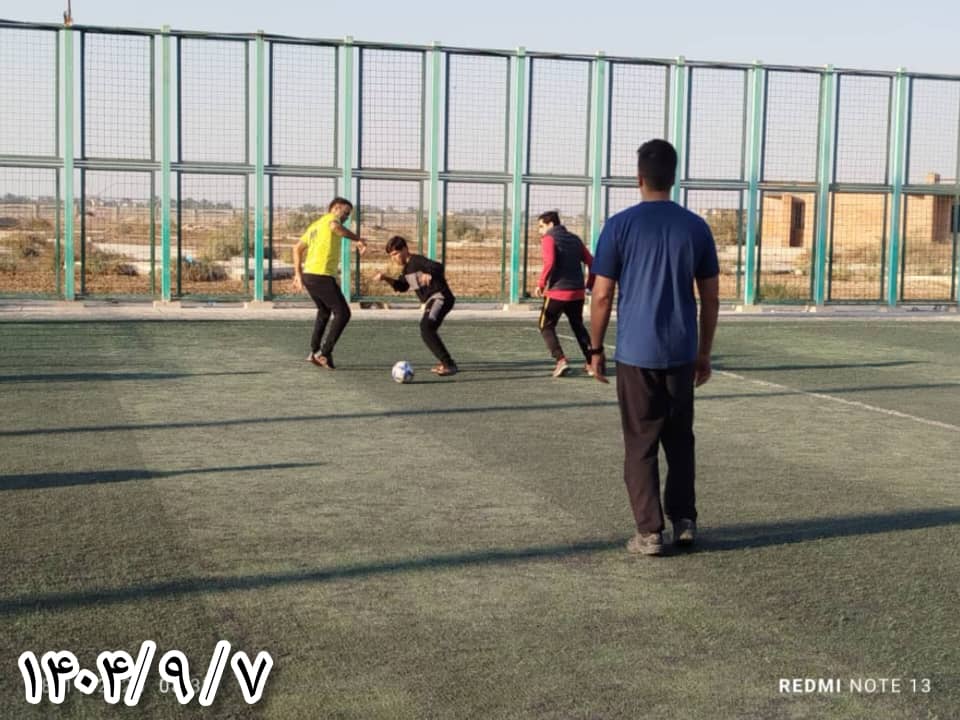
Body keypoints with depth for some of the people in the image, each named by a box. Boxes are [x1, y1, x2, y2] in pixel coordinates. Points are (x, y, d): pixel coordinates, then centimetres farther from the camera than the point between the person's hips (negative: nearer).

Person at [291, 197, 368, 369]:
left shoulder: (315, 225, 24)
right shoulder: (331, 218, 0)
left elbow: (297, 249, 25)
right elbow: (335, 226, -26)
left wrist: (298, 274, 25)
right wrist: (358, 239, -24)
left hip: (308, 275, 9)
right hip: (322, 276, -9)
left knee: (324, 312, 27)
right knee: (342, 313, -2)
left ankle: (314, 352, 27)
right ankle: (324, 353, -6)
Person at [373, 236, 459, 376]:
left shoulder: (417, 261, -12)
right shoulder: (406, 267, 18)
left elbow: (438, 267, -27)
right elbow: (402, 286, 28)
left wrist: (429, 274, -49)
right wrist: (386, 279, 13)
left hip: (440, 297, -11)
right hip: (430, 302, 11)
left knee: (426, 328, -31)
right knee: (426, 332, 28)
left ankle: (449, 365, -35)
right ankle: (444, 362, 49)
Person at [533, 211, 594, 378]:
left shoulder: (549, 239, -4)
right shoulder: (574, 239, 15)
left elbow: (549, 262, -20)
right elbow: (591, 262, 11)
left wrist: (540, 284, -13)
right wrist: (590, 284, 17)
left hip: (557, 292, -6)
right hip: (578, 292, 6)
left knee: (546, 327, 9)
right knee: (578, 326, 23)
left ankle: (561, 360, -9)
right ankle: (592, 362, 18)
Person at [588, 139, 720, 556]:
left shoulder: (620, 226, -6)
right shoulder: (696, 227, 3)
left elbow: (601, 296, -5)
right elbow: (710, 298, 6)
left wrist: (596, 350, 6)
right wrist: (703, 353, 16)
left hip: (636, 354, -3)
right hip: (682, 354, 3)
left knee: (640, 444, 5)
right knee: (679, 439, 18)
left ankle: (650, 533, 5)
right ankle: (684, 520, 16)